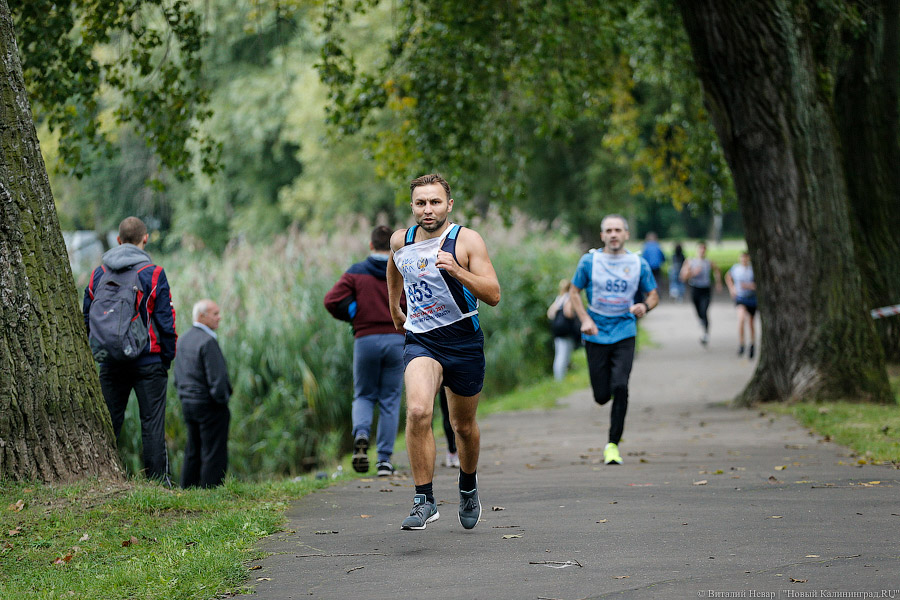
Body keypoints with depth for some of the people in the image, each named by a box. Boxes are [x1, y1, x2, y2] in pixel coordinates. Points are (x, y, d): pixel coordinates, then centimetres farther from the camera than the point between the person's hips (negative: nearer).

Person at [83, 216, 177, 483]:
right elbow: (166, 321, -6)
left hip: (110, 363, 3)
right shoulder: (153, 274, -7)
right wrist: (167, 357, 4)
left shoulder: (99, 274, 6)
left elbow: (87, 319, 11)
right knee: (152, 422, 0)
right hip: (148, 361, -3)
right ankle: (157, 479, -1)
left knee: (108, 424, 7)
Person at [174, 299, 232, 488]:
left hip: (187, 403, 9)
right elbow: (217, 378, -21)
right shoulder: (207, 341, -18)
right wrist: (222, 398, -7)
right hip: (209, 405, -9)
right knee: (214, 455, -4)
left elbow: (178, 376, 18)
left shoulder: (183, 340, 11)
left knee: (193, 453, 14)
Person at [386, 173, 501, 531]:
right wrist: (394, 305, 35)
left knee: (464, 426, 13)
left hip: (464, 342, -1)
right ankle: (424, 501, -20)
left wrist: (457, 271, -29)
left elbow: (493, 295, -16)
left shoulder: (467, 240, -9)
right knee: (418, 411, -25)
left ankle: (468, 486, 43)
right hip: (420, 340, 1)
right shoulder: (400, 241, 2)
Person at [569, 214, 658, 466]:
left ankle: (613, 444, -8)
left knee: (620, 387, -17)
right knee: (602, 396, 0)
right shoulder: (589, 261, -1)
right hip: (596, 335, 0)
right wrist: (585, 320, -7)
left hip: (624, 334, 0)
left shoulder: (638, 264, 2)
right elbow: (574, 292, 8)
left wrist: (644, 306, -13)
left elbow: (653, 296, 11)